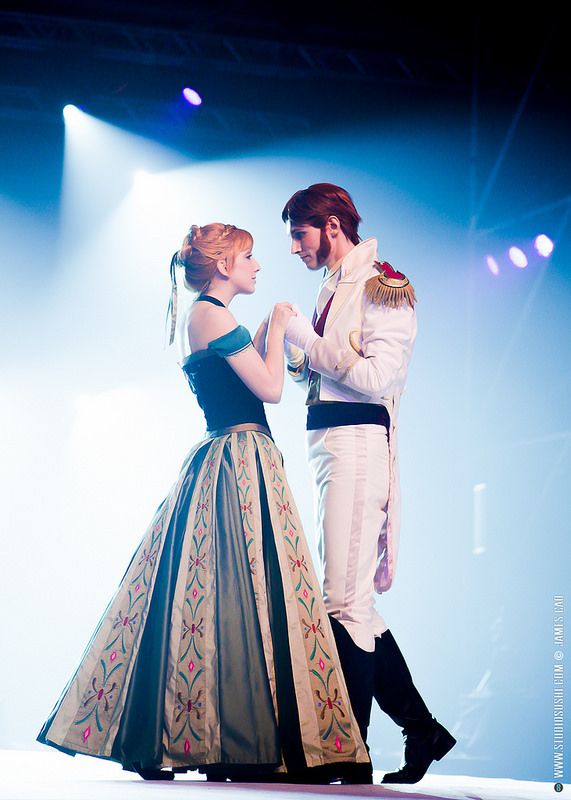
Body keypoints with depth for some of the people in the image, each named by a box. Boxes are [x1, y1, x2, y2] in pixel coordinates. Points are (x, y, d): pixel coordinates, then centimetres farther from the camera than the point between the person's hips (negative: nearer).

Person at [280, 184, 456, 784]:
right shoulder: (334, 288, 21)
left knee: (343, 599, -10)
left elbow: (375, 375, -17)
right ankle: (422, 729, 18)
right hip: (329, 442, 10)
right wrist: (292, 349, 10)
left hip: (358, 442, -10)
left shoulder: (382, 286, -6)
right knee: (353, 601, 10)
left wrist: (307, 341, -9)